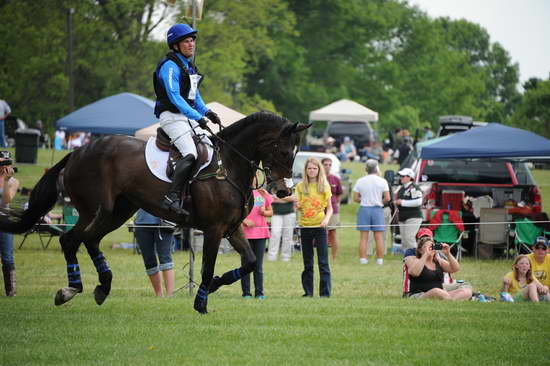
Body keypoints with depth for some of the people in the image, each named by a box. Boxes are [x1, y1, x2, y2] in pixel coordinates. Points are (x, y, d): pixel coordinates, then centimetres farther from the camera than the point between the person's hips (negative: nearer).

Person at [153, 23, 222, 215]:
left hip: (188, 117, 10)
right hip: (172, 117, -10)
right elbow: (174, 97, -22)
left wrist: (207, 112, 7)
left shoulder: (189, 66, 18)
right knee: (190, 154, -26)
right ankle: (172, 197, -34)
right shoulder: (170, 66, -13)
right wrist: (197, 117, -28)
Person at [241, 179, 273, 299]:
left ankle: (259, 292, 7)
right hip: (246, 232, -3)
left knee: (259, 265, 4)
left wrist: (264, 212, -5)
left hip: (261, 232, 3)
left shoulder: (263, 193, 12)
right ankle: (246, 292, 4)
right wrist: (244, 221, -18)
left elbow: (270, 212, 17)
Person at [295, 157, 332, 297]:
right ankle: (308, 291, 13)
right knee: (307, 263, 7)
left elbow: (329, 208, 4)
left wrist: (327, 219, -15)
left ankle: (325, 293, -5)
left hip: (320, 227, -2)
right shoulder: (300, 186, 6)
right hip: (305, 226, 2)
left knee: (323, 262, -6)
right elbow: (298, 207, 8)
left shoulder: (324, 186, 2)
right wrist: (297, 206, -15)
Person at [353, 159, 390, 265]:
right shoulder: (382, 181, -3)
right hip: (377, 209, -1)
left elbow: (355, 198, 1)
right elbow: (387, 198, -6)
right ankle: (380, 259, 3)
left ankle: (363, 259, 0)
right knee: (379, 237, 3)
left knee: (363, 236, 4)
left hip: (364, 208, 1)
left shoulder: (360, 181, 2)